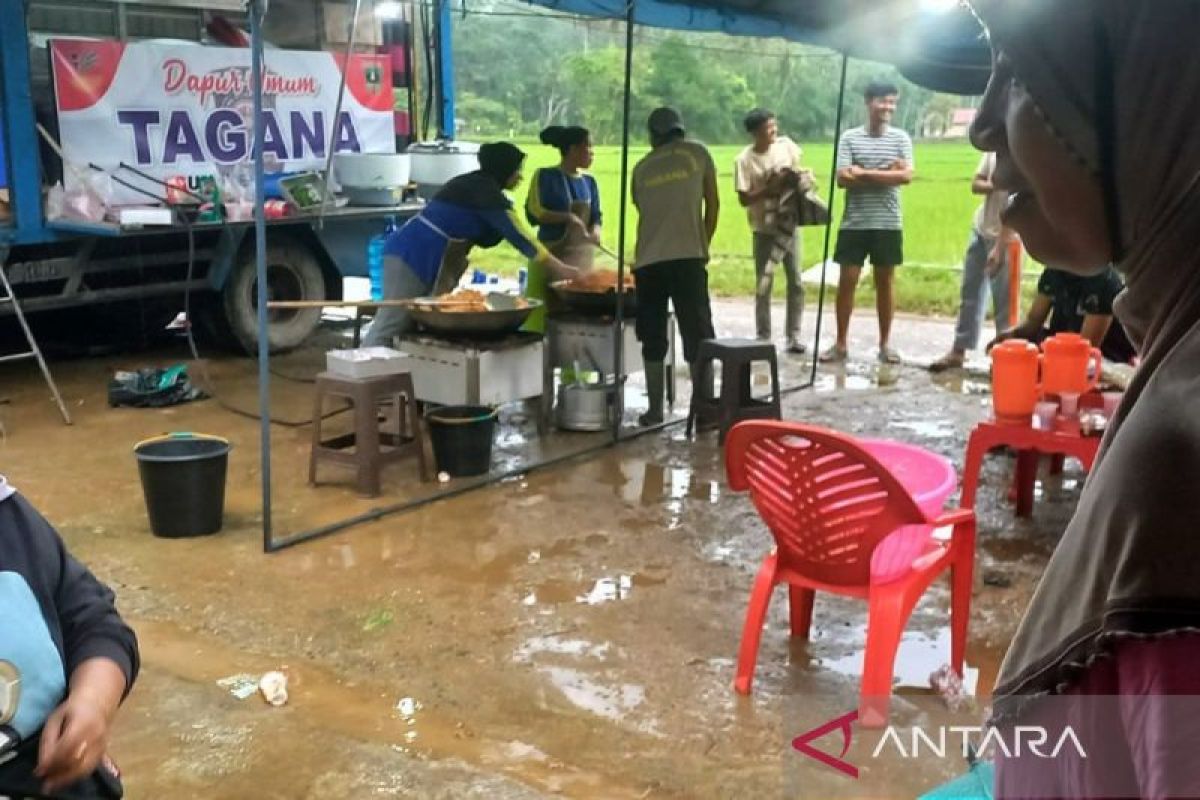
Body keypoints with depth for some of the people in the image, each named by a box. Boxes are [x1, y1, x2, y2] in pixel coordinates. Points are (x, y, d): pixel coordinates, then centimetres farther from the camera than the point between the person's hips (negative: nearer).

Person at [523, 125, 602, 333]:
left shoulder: (589, 182, 11)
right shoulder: (545, 176, -3)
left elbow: (596, 217, 11)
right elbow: (534, 212, -10)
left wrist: (594, 233, -12)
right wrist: (568, 218, -23)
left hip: (581, 256, 5)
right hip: (550, 254, -5)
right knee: (542, 314, -9)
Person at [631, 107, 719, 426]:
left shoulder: (641, 167, 15)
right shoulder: (697, 153, 9)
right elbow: (713, 205, 10)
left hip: (648, 261, 3)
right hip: (687, 257, -2)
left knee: (653, 338, 10)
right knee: (697, 336, 2)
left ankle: (655, 409, 13)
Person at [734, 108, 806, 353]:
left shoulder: (786, 145, -2)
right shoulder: (744, 160, -14)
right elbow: (744, 199, -14)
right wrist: (769, 189, -23)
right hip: (764, 229, -4)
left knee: (796, 282, 4)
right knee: (763, 285, -1)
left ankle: (793, 336, 13)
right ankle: (763, 338, 9)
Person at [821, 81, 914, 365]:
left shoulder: (900, 138, 3)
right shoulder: (849, 137, 0)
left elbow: (906, 176, -10)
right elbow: (843, 179, -10)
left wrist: (865, 174, -13)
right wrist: (886, 174, -11)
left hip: (888, 224, 1)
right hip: (854, 223, -1)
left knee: (885, 282, 8)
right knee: (846, 281, 1)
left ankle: (885, 343, 16)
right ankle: (841, 343, 10)